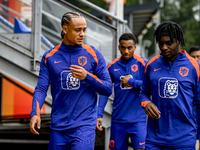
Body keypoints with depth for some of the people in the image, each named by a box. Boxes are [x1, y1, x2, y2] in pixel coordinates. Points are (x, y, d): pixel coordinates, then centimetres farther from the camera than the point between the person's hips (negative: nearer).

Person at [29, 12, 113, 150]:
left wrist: (87, 76, -14)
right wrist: (35, 113, -14)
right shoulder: (50, 57, 6)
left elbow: (108, 89, 1)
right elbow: (41, 89, 3)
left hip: (85, 125, -2)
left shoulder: (93, 55, 1)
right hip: (58, 126, 2)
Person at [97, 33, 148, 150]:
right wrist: (99, 114, 2)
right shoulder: (113, 66, 7)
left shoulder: (143, 63, -2)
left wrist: (131, 81, -11)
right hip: (118, 118, 3)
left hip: (138, 119, -3)